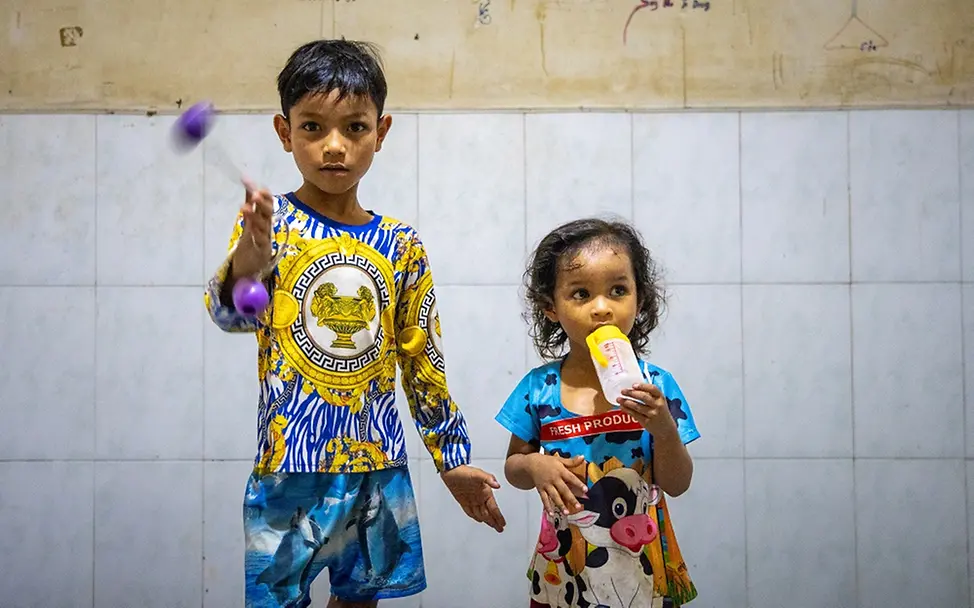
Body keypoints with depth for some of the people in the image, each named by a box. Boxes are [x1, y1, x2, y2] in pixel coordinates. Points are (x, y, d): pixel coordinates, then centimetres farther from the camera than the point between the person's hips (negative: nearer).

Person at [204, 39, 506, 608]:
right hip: (292, 465, -3)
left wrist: (453, 458, 13)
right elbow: (229, 313, -22)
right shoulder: (270, 221, -5)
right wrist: (245, 266, -44)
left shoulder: (402, 246, 4)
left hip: (379, 465, 3)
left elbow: (424, 363, 10)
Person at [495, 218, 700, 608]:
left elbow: (677, 485, -5)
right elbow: (512, 467, 4)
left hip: (640, 564, -1)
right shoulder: (539, 388, -7)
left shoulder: (654, 385, -10)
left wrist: (665, 430, -22)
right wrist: (534, 465, -17)